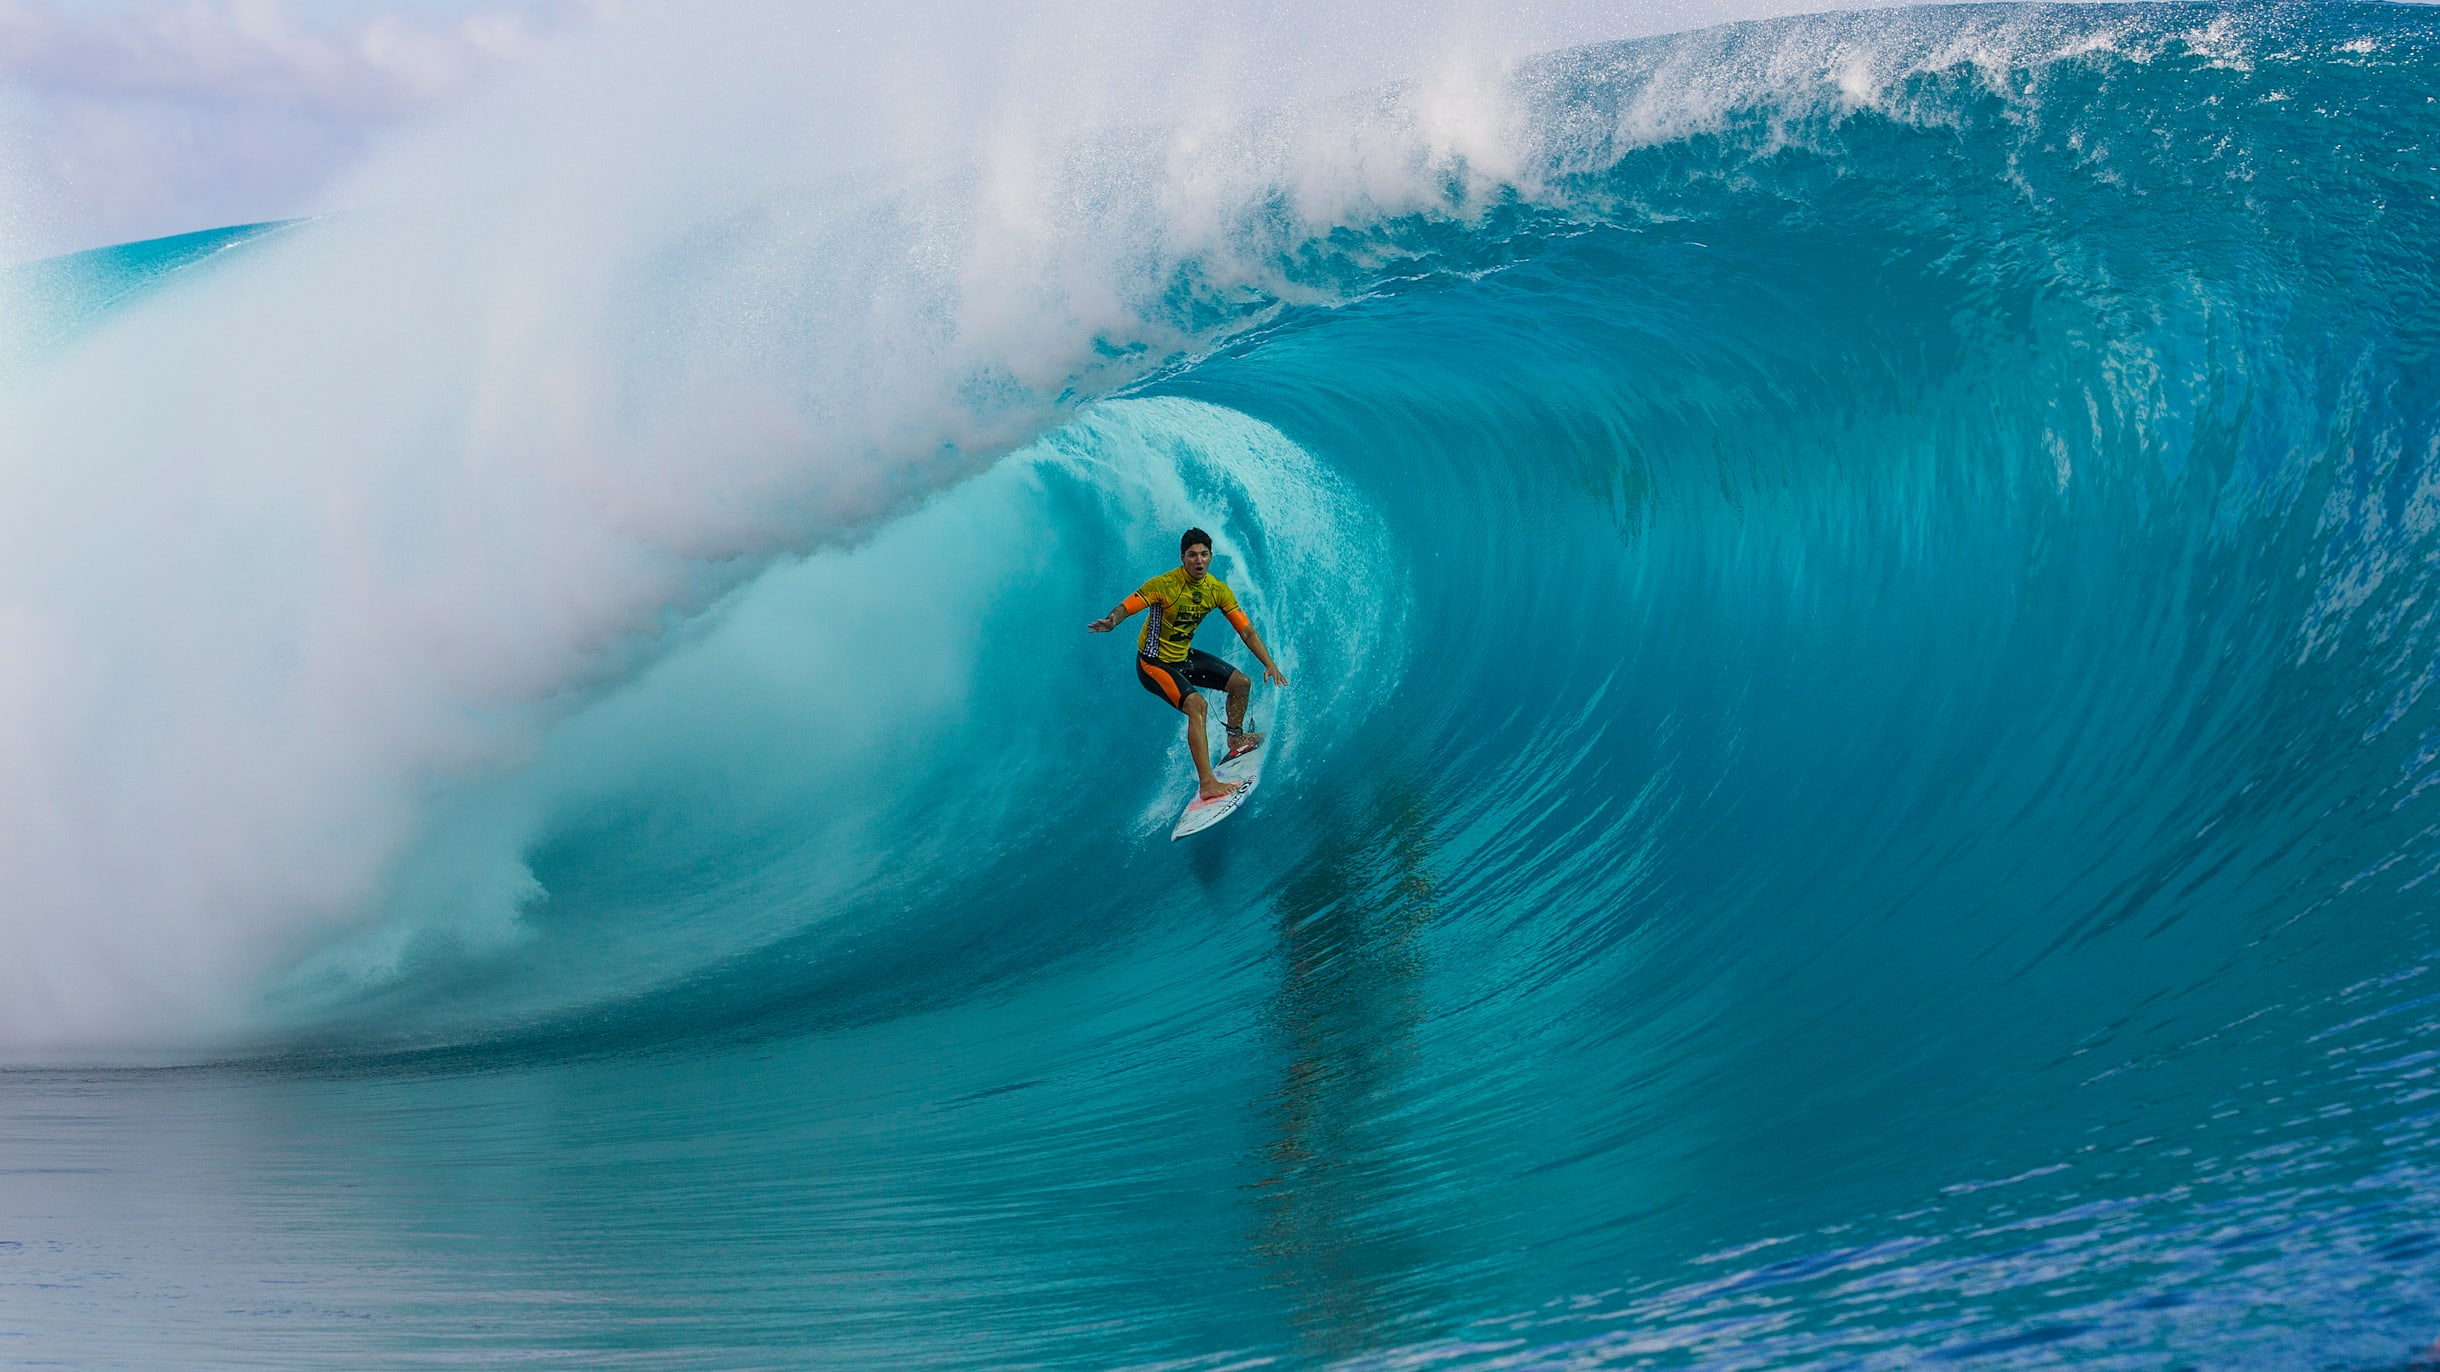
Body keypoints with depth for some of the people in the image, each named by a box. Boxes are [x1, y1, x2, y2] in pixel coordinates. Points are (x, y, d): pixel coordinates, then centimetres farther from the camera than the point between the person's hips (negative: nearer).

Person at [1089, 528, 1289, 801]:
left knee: (1241, 683, 11)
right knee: (1196, 705, -27)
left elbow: (1247, 631, -4)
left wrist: (1270, 664, -14)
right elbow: (1126, 607, -34)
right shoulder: (1164, 585, -26)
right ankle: (1207, 783, -30)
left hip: (1185, 656, 7)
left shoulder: (1218, 591, -8)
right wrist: (1112, 621, -57)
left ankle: (1236, 740, 39)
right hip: (1155, 663, -7)